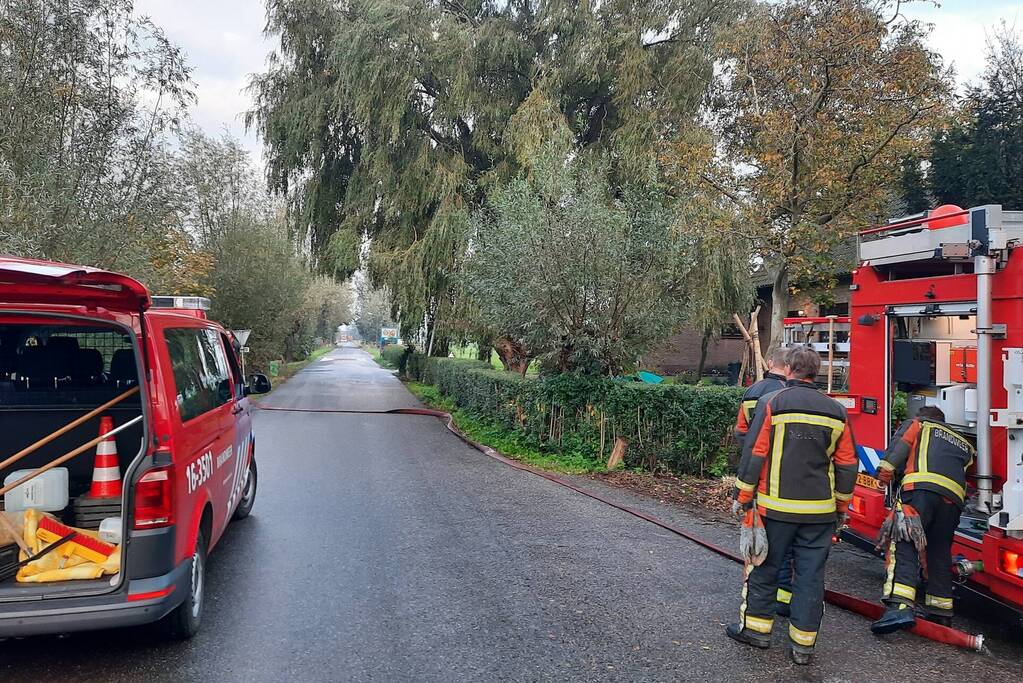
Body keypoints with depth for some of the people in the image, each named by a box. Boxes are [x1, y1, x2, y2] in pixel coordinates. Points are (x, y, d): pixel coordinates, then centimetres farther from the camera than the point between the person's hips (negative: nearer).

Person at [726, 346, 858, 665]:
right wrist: (841, 506, 19)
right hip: (820, 511, 3)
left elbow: (754, 453, -10)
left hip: (776, 507, -3)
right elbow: (847, 465, 8)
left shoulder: (772, 403, -8)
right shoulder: (836, 411, 4)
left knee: (765, 567, 11)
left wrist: (744, 496, 0)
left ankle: (755, 627, 23)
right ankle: (803, 644, 15)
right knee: (811, 575, 8)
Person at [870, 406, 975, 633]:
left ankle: (900, 606, -29)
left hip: (923, 486, -5)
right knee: (940, 552, 17)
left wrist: (886, 473, 2)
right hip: (954, 496, 6)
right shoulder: (963, 443, 38)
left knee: (903, 545, -13)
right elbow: (967, 468, 31)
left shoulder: (917, 424, 23)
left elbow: (899, 446, 5)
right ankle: (941, 613, 22)